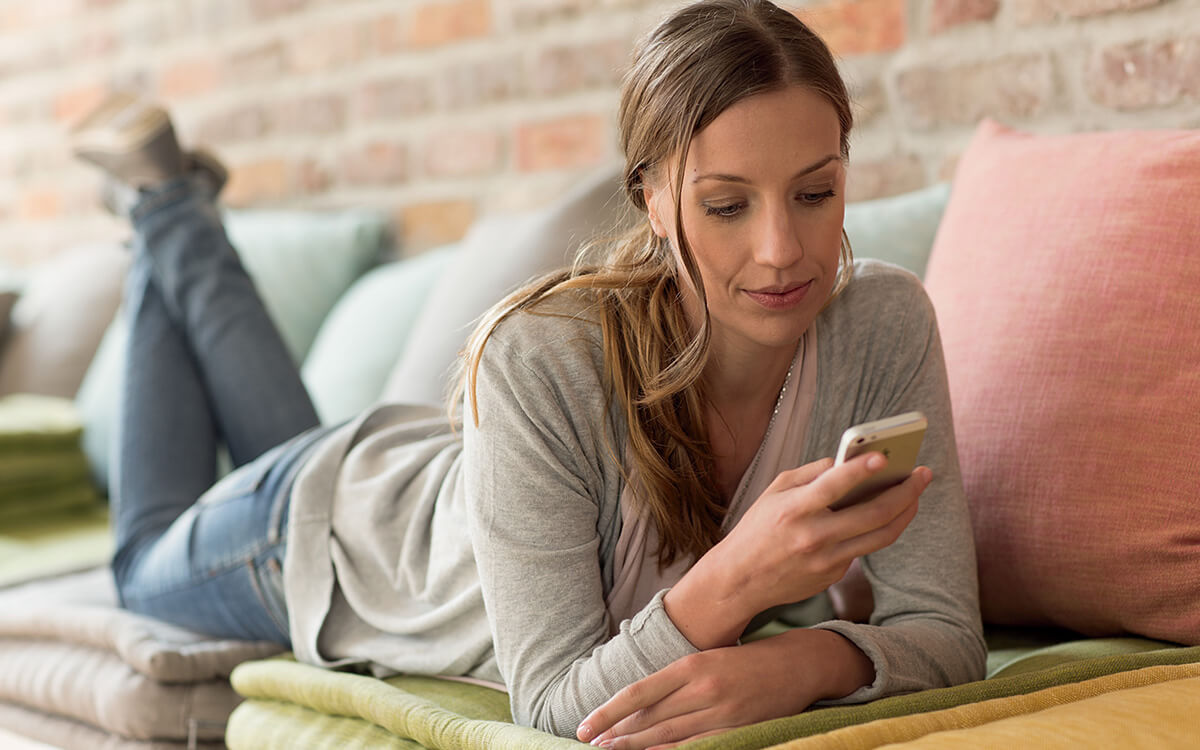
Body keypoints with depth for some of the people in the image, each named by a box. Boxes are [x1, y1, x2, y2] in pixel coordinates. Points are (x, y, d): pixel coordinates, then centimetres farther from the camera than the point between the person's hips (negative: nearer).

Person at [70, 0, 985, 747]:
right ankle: (168, 204, 44)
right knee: (152, 559, 33)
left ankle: (186, 216, 52)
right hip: (326, 526, -3)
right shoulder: (538, 357, -45)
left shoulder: (885, 324, -34)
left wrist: (797, 663, -53)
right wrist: (735, 579, -59)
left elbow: (943, 634, -31)